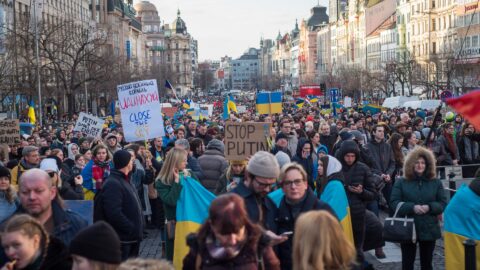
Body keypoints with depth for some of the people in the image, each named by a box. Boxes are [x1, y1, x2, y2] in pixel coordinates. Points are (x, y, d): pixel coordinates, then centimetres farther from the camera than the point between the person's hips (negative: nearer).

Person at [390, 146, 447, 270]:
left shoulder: (436, 182, 6)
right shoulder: (401, 182, 2)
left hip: (429, 229, 1)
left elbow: (443, 203, 2)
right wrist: (412, 207, -20)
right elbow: (394, 203, -5)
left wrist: (429, 207, -18)